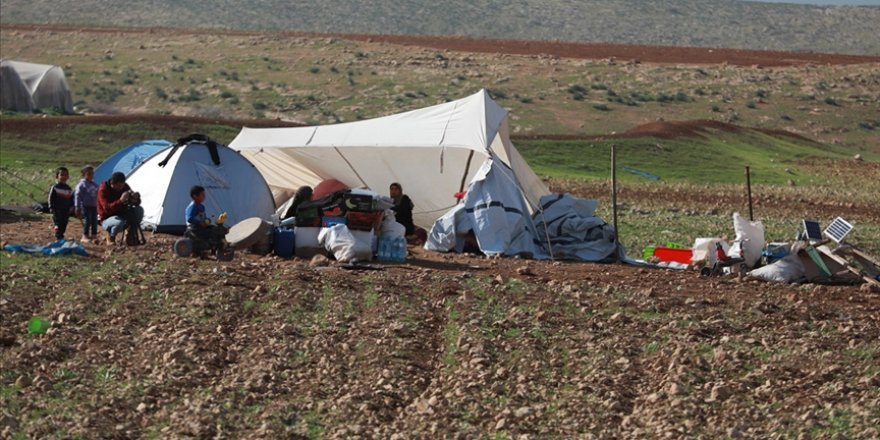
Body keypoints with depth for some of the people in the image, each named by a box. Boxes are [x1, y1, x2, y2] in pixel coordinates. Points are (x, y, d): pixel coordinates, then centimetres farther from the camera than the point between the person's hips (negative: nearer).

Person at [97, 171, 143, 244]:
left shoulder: (124, 187, -3)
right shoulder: (103, 190, -20)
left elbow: (137, 204, 1)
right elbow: (107, 208, -31)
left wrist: (135, 199, -24)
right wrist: (121, 201, -43)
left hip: (122, 216, 6)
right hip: (107, 219, -6)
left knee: (139, 210, -17)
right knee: (119, 223, -40)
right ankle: (111, 237, -7)